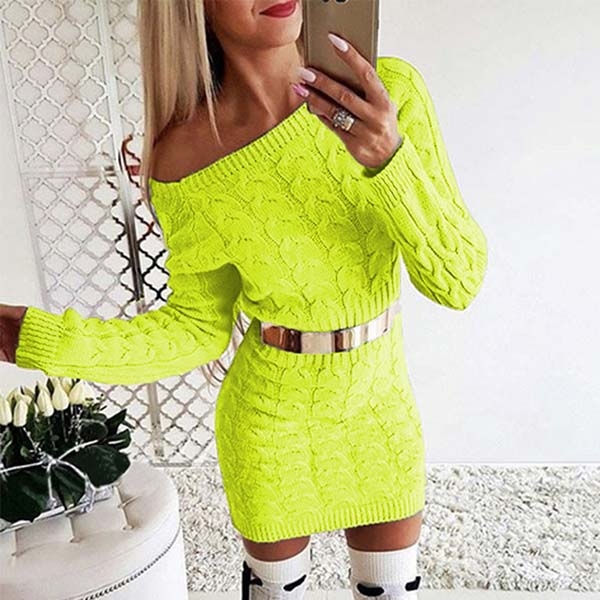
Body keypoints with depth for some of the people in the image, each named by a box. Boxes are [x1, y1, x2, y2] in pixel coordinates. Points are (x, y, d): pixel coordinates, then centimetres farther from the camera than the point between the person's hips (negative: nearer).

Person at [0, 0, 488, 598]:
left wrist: (391, 157, -34)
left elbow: (458, 282, -17)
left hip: (381, 400, 2)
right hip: (271, 414, -1)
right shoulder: (182, 161, -18)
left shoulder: (387, 91, -16)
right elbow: (199, 328, -6)